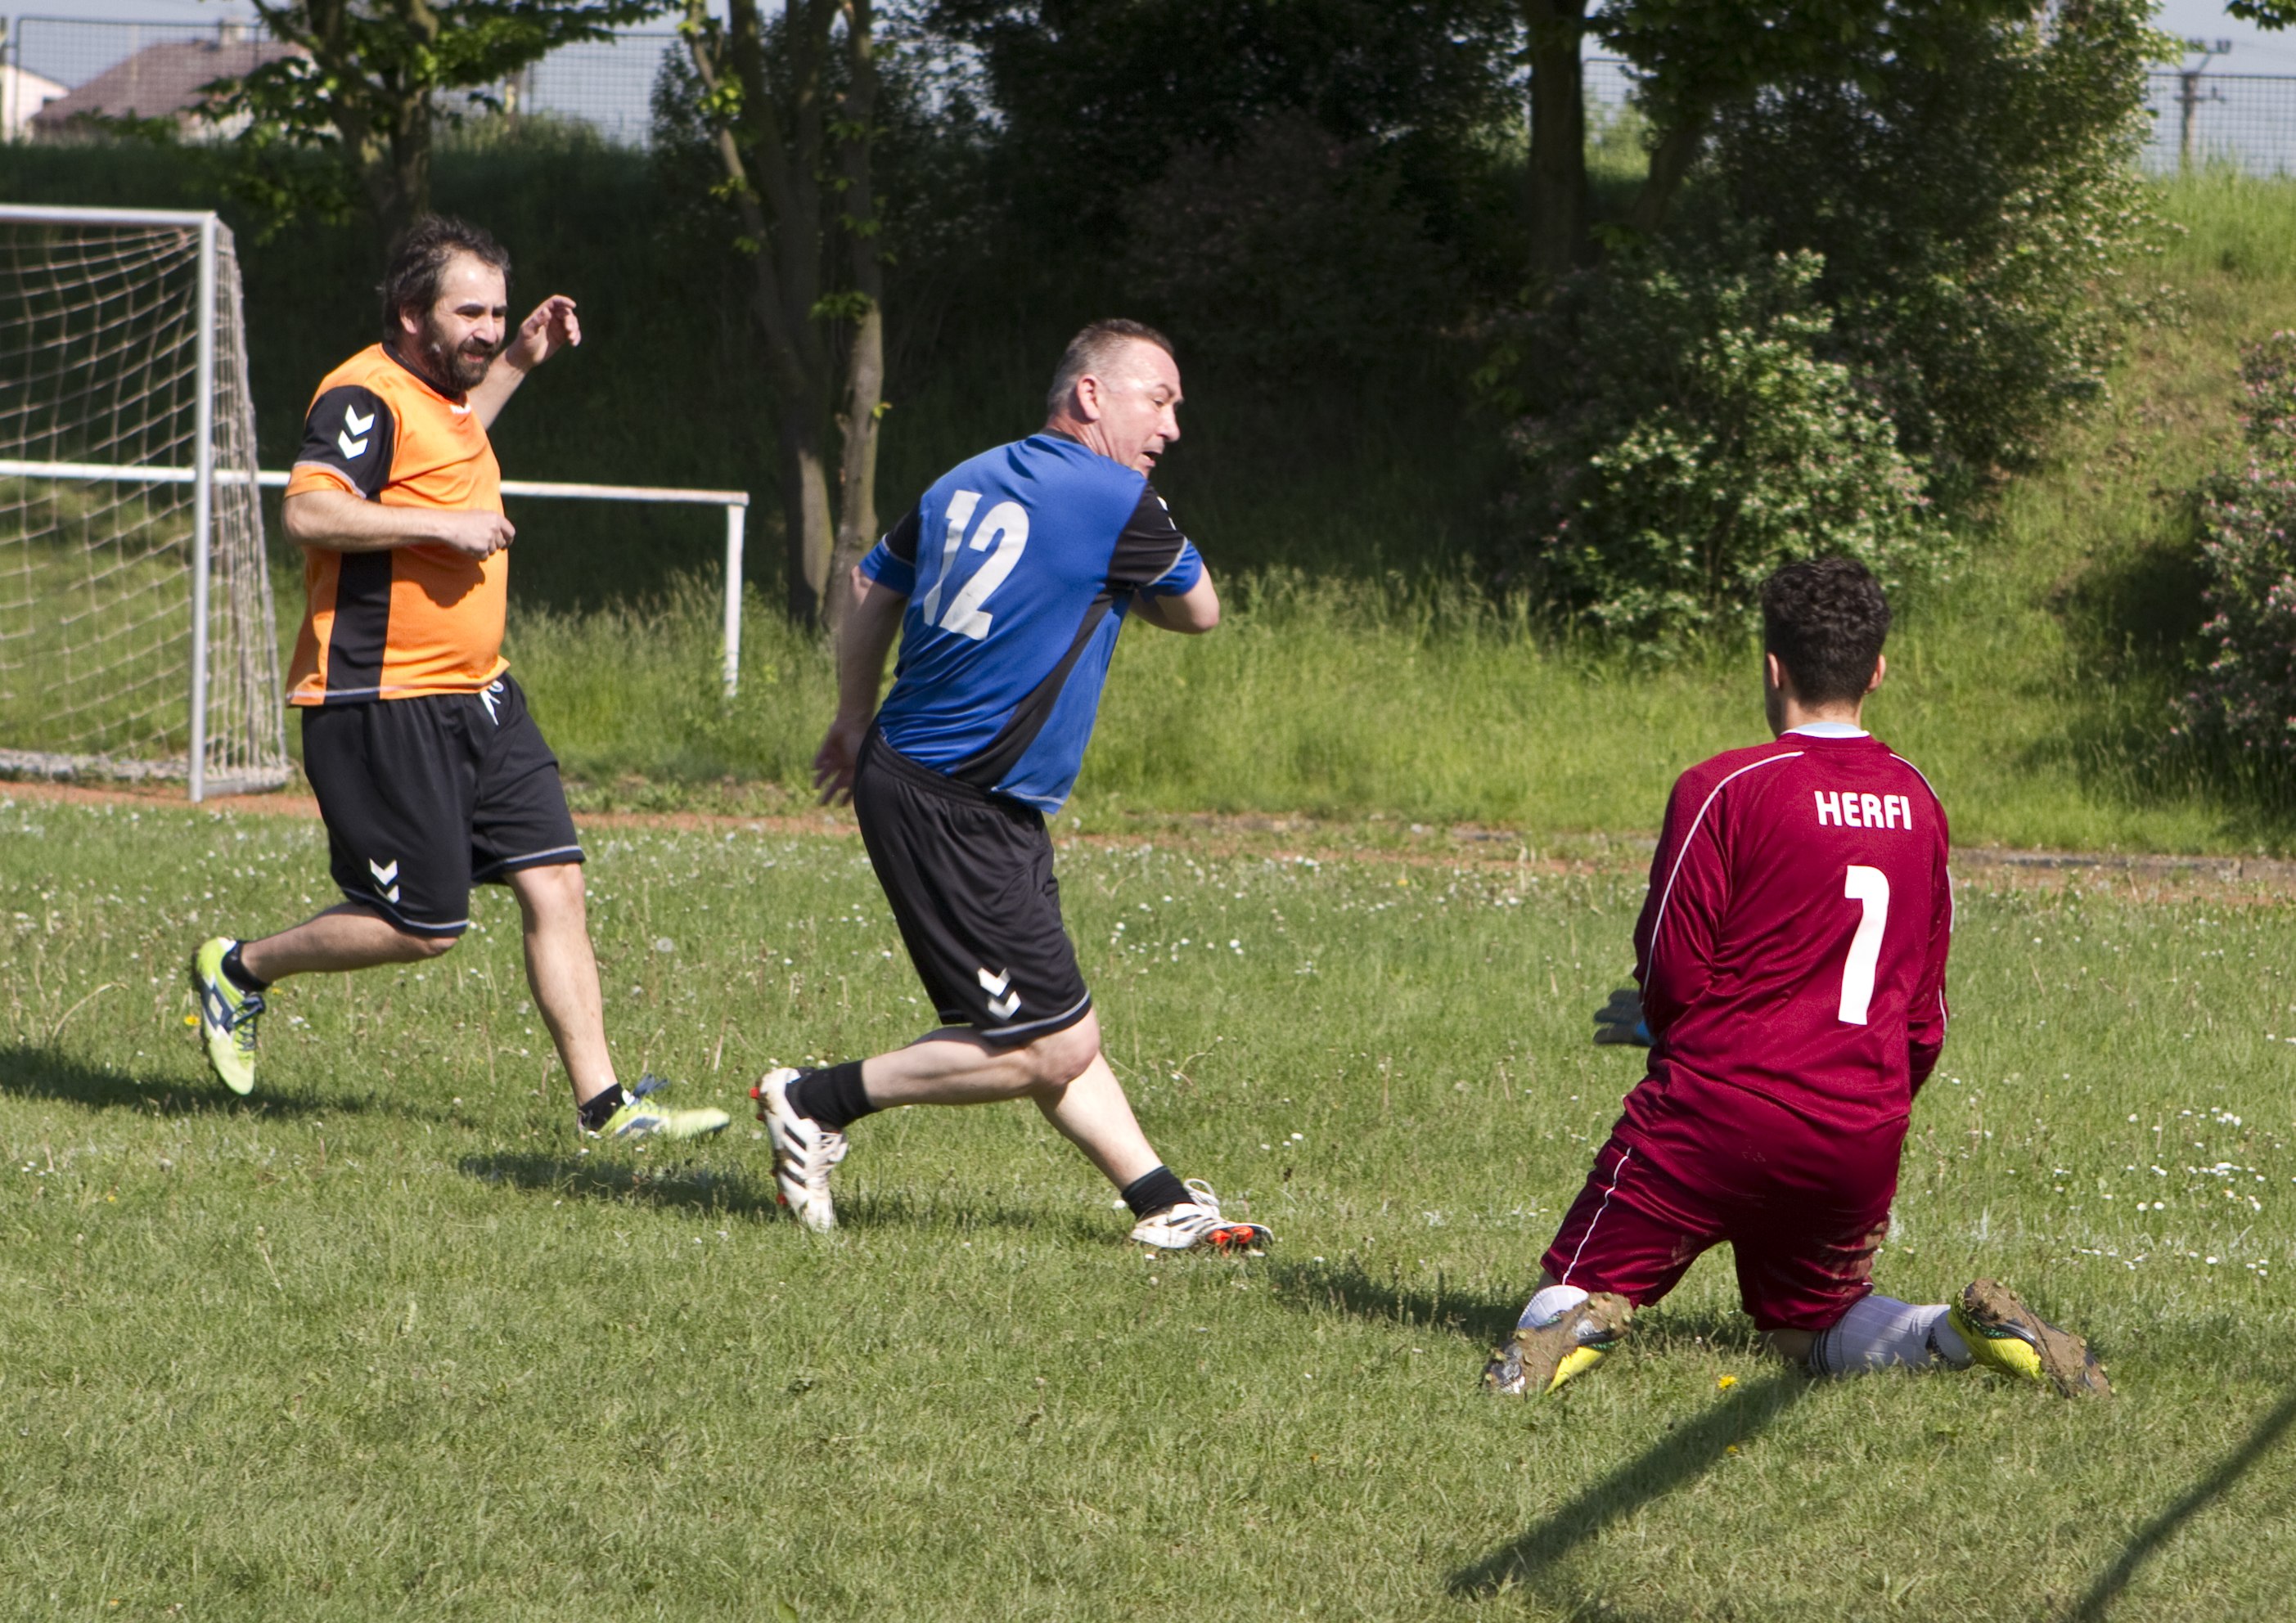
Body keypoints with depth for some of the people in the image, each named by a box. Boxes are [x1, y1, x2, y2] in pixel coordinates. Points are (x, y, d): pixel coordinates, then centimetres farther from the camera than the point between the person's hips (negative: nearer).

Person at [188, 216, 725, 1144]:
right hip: (383, 707, -9)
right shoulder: (365, 396, -15)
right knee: (422, 927, -6)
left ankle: (602, 1105, 0)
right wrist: (445, 524, -26)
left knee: (554, 882, 0)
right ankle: (240, 969, 16)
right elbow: (309, 511, -29)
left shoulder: (438, 391, 15)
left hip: (477, 697, 9)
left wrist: (518, 362, 29)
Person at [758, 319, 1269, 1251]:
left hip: (905, 771, 10)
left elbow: (872, 590, 24)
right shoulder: (1116, 500, -11)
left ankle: (1164, 1206, 14)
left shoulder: (965, 483, 12)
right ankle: (817, 1103, -1)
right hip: (957, 815, -10)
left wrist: (855, 721, 39)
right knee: (1048, 1049, -8)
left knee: (1059, 1033, 11)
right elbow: (1200, 610, 6)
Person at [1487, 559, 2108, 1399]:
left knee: (1574, 1291, 6)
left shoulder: (1723, 788, -9)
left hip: (1722, 1107, -5)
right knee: (1815, 1326, 24)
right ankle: (1972, 1330, -6)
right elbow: (1926, 1008, 13)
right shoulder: (1917, 801, 8)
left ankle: (1577, 1323, -31)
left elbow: (1670, 973, -7)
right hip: (1863, 1133, 5)